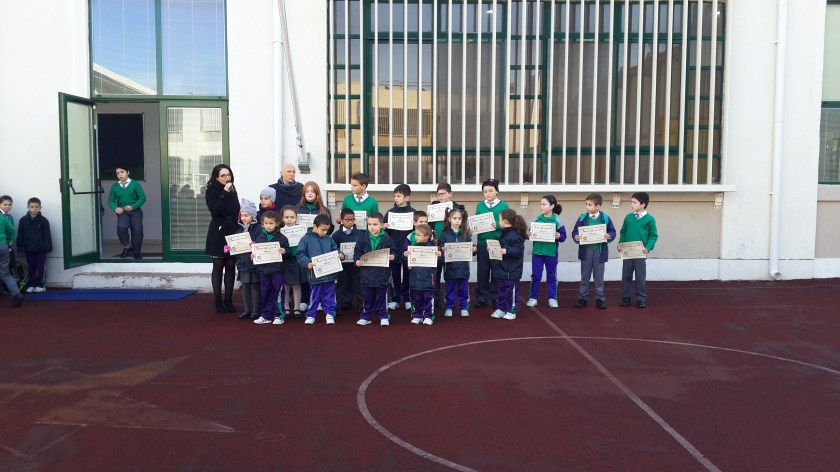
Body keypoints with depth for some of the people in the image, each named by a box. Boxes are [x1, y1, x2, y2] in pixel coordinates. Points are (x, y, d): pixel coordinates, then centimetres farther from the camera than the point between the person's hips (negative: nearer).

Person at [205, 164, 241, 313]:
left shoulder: (232, 191, 11)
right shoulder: (211, 191, -3)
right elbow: (215, 210, -18)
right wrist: (224, 193, -20)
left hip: (233, 232, 4)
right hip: (218, 234, -4)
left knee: (231, 266, 4)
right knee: (218, 266, 1)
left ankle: (229, 300, 10)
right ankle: (218, 301, 7)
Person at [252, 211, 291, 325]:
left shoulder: (281, 238, -4)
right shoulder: (259, 237, 6)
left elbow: (288, 251, -1)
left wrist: (284, 251, -22)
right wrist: (253, 255, -3)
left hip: (277, 270, -4)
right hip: (263, 269, 4)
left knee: (277, 293, 0)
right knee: (265, 294, 11)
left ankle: (279, 316, 11)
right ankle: (266, 316, 20)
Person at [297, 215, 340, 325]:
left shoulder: (329, 239, 10)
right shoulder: (306, 239, -2)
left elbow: (335, 250, 17)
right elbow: (300, 254, -5)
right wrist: (307, 263, -20)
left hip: (329, 273, 3)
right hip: (315, 273, -3)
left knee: (329, 295, 9)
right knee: (315, 296, 5)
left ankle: (330, 314, 20)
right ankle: (310, 316, 18)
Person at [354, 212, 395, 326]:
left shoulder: (387, 239, -2)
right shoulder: (363, 238, 1)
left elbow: (392, 252, 5)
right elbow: (357, 252, 3)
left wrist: (392, 257, -16)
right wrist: (357, 260, -14)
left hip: (382, 273, -1)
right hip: (367, 273, 2)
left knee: (381, 297, 7)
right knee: (367, 297, 11)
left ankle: (383, 316, 18)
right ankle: (365, 316, 21)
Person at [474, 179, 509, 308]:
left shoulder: (503, 206, -1)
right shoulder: (479, 206, 8)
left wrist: (497, 225, -21)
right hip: (482, 243, 2)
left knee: (496, 272, 7)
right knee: (482, 272, 6)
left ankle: (496, 298, 18)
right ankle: (481, 298, 15)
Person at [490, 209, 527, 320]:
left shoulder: (515, 235, -19)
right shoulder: (504, 233, 11)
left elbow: (518, 250, -24)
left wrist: (506, 251, -33)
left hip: (512, 271, -10)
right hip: (502, 269, 10)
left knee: (511, 290, 2)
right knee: (501, 289, 16)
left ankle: (511, 311, 11)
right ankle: (500, 309, 24)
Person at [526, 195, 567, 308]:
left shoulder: (557, 220, -6)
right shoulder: (537, 219, 2)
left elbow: (563, 236, -3)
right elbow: (532, 232, 9)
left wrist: (559, 236, -23)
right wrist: (529, 234, -12)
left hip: (551, 253, -2)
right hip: (537, 252, 2)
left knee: (551, 276, 10)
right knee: (535, 275, 5)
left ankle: (552, 298, 19)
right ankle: (533, 297, 14)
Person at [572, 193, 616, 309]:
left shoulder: (605, 218, -2)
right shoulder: (582, 218, 2)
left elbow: (612, 231, 3)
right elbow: (575, 231, 3)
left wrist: (610, 236, -17)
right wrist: (576, 237, -17)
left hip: (599, 251, -1)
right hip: (585, 250, 1)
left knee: (599, 277, 7)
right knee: (584, 276, 9)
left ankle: (600, 298, 16)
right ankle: (582, 298, 17)